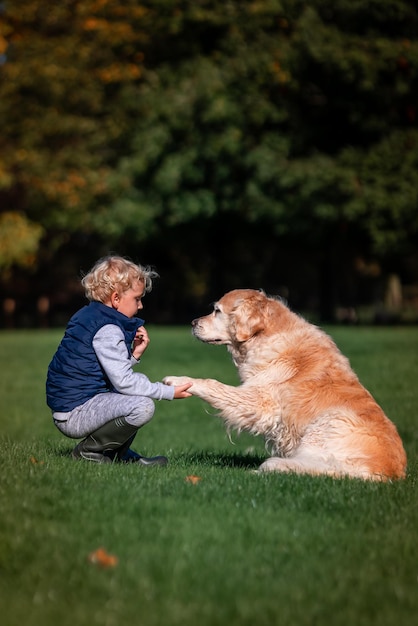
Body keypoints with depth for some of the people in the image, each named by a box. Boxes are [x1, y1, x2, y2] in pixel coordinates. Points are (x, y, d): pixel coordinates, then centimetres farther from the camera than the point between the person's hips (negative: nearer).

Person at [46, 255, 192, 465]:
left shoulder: (89, 316, 13)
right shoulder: (107, 330, -17)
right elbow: (123, 381, -20)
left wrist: (134, 355, 2)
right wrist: (170, 392, -12)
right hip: (73, 414, -11)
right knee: (143, 406, -28)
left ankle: (118, 454, 17)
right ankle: (88, 451, -8)